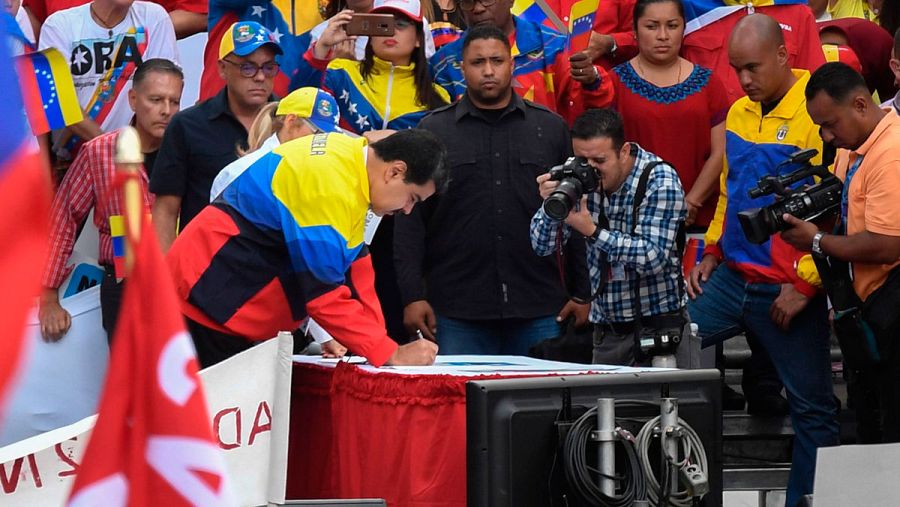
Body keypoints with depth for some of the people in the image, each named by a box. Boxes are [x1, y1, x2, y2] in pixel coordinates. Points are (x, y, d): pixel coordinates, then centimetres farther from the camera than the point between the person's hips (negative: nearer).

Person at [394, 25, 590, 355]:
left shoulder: (550, 128, 10)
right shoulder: (433, 130, 6)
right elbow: (410, 220, 3)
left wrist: (582, 293, 7)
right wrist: (412, 295, -5)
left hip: (539, 312, 1)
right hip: (458, 314, -1)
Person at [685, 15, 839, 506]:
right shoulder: (739, 113, 10)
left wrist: (805, 284, -16)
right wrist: (713, 251, 13)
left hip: (788, 289, -7)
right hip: (731, 277, 7)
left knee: (812, 406, 2)